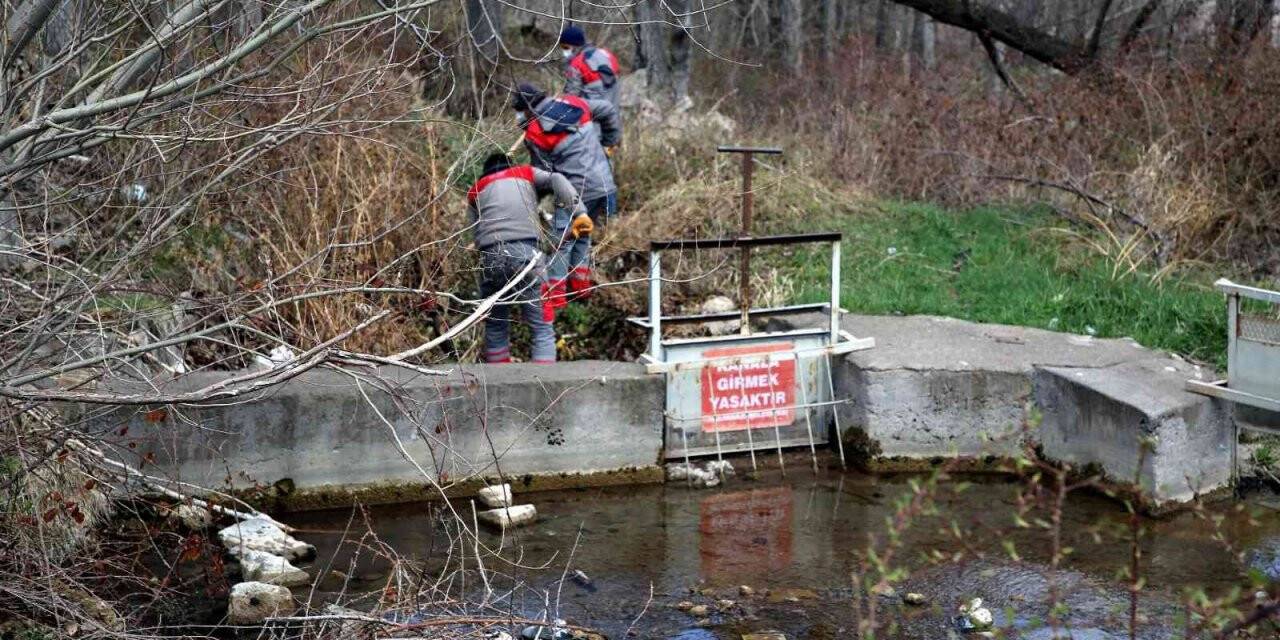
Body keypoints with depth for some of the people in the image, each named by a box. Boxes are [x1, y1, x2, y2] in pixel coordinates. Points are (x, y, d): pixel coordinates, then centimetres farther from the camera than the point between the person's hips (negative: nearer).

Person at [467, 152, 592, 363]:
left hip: (489, 257, 2)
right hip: (525, 252, -2)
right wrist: (579, 213, -3)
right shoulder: (525, 173, 25)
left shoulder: (475, 191, 28)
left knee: (495, 328, 18)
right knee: (543, 330, 0)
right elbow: (556, 180, 5)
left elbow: (477, 234, 16)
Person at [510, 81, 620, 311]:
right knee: (583, 235, 22)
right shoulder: (573, 103, 5)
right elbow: (609, 111, 13)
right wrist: (610, 142, 22)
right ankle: (581, 285, 25)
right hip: (605, 186, 6)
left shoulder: (535, 134, -10)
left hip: (576, 191, -6)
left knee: (561, 241, 2)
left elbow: (543, 172, -5)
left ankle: (556, 293, -1)